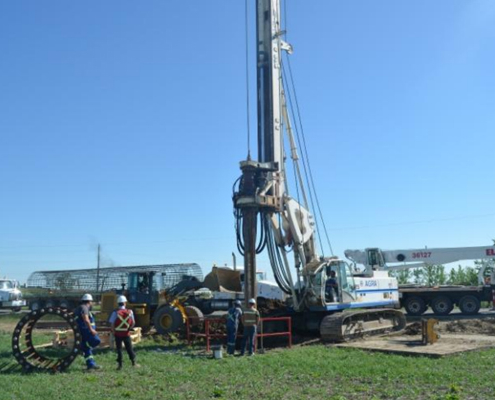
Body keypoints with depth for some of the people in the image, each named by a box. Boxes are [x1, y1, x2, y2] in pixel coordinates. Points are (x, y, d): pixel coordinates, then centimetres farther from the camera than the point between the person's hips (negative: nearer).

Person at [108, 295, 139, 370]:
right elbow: (133, 323, 0)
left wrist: (113, 331, 1)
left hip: (117, 333, -1)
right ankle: (133, 362, 16)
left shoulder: (115, 312, -9)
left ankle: (120, 364, 8)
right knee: (129, 348, 12)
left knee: (119, 349, 8)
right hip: (126, 334, 1)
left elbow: (111, 323, -12)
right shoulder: (130, 312, -3)